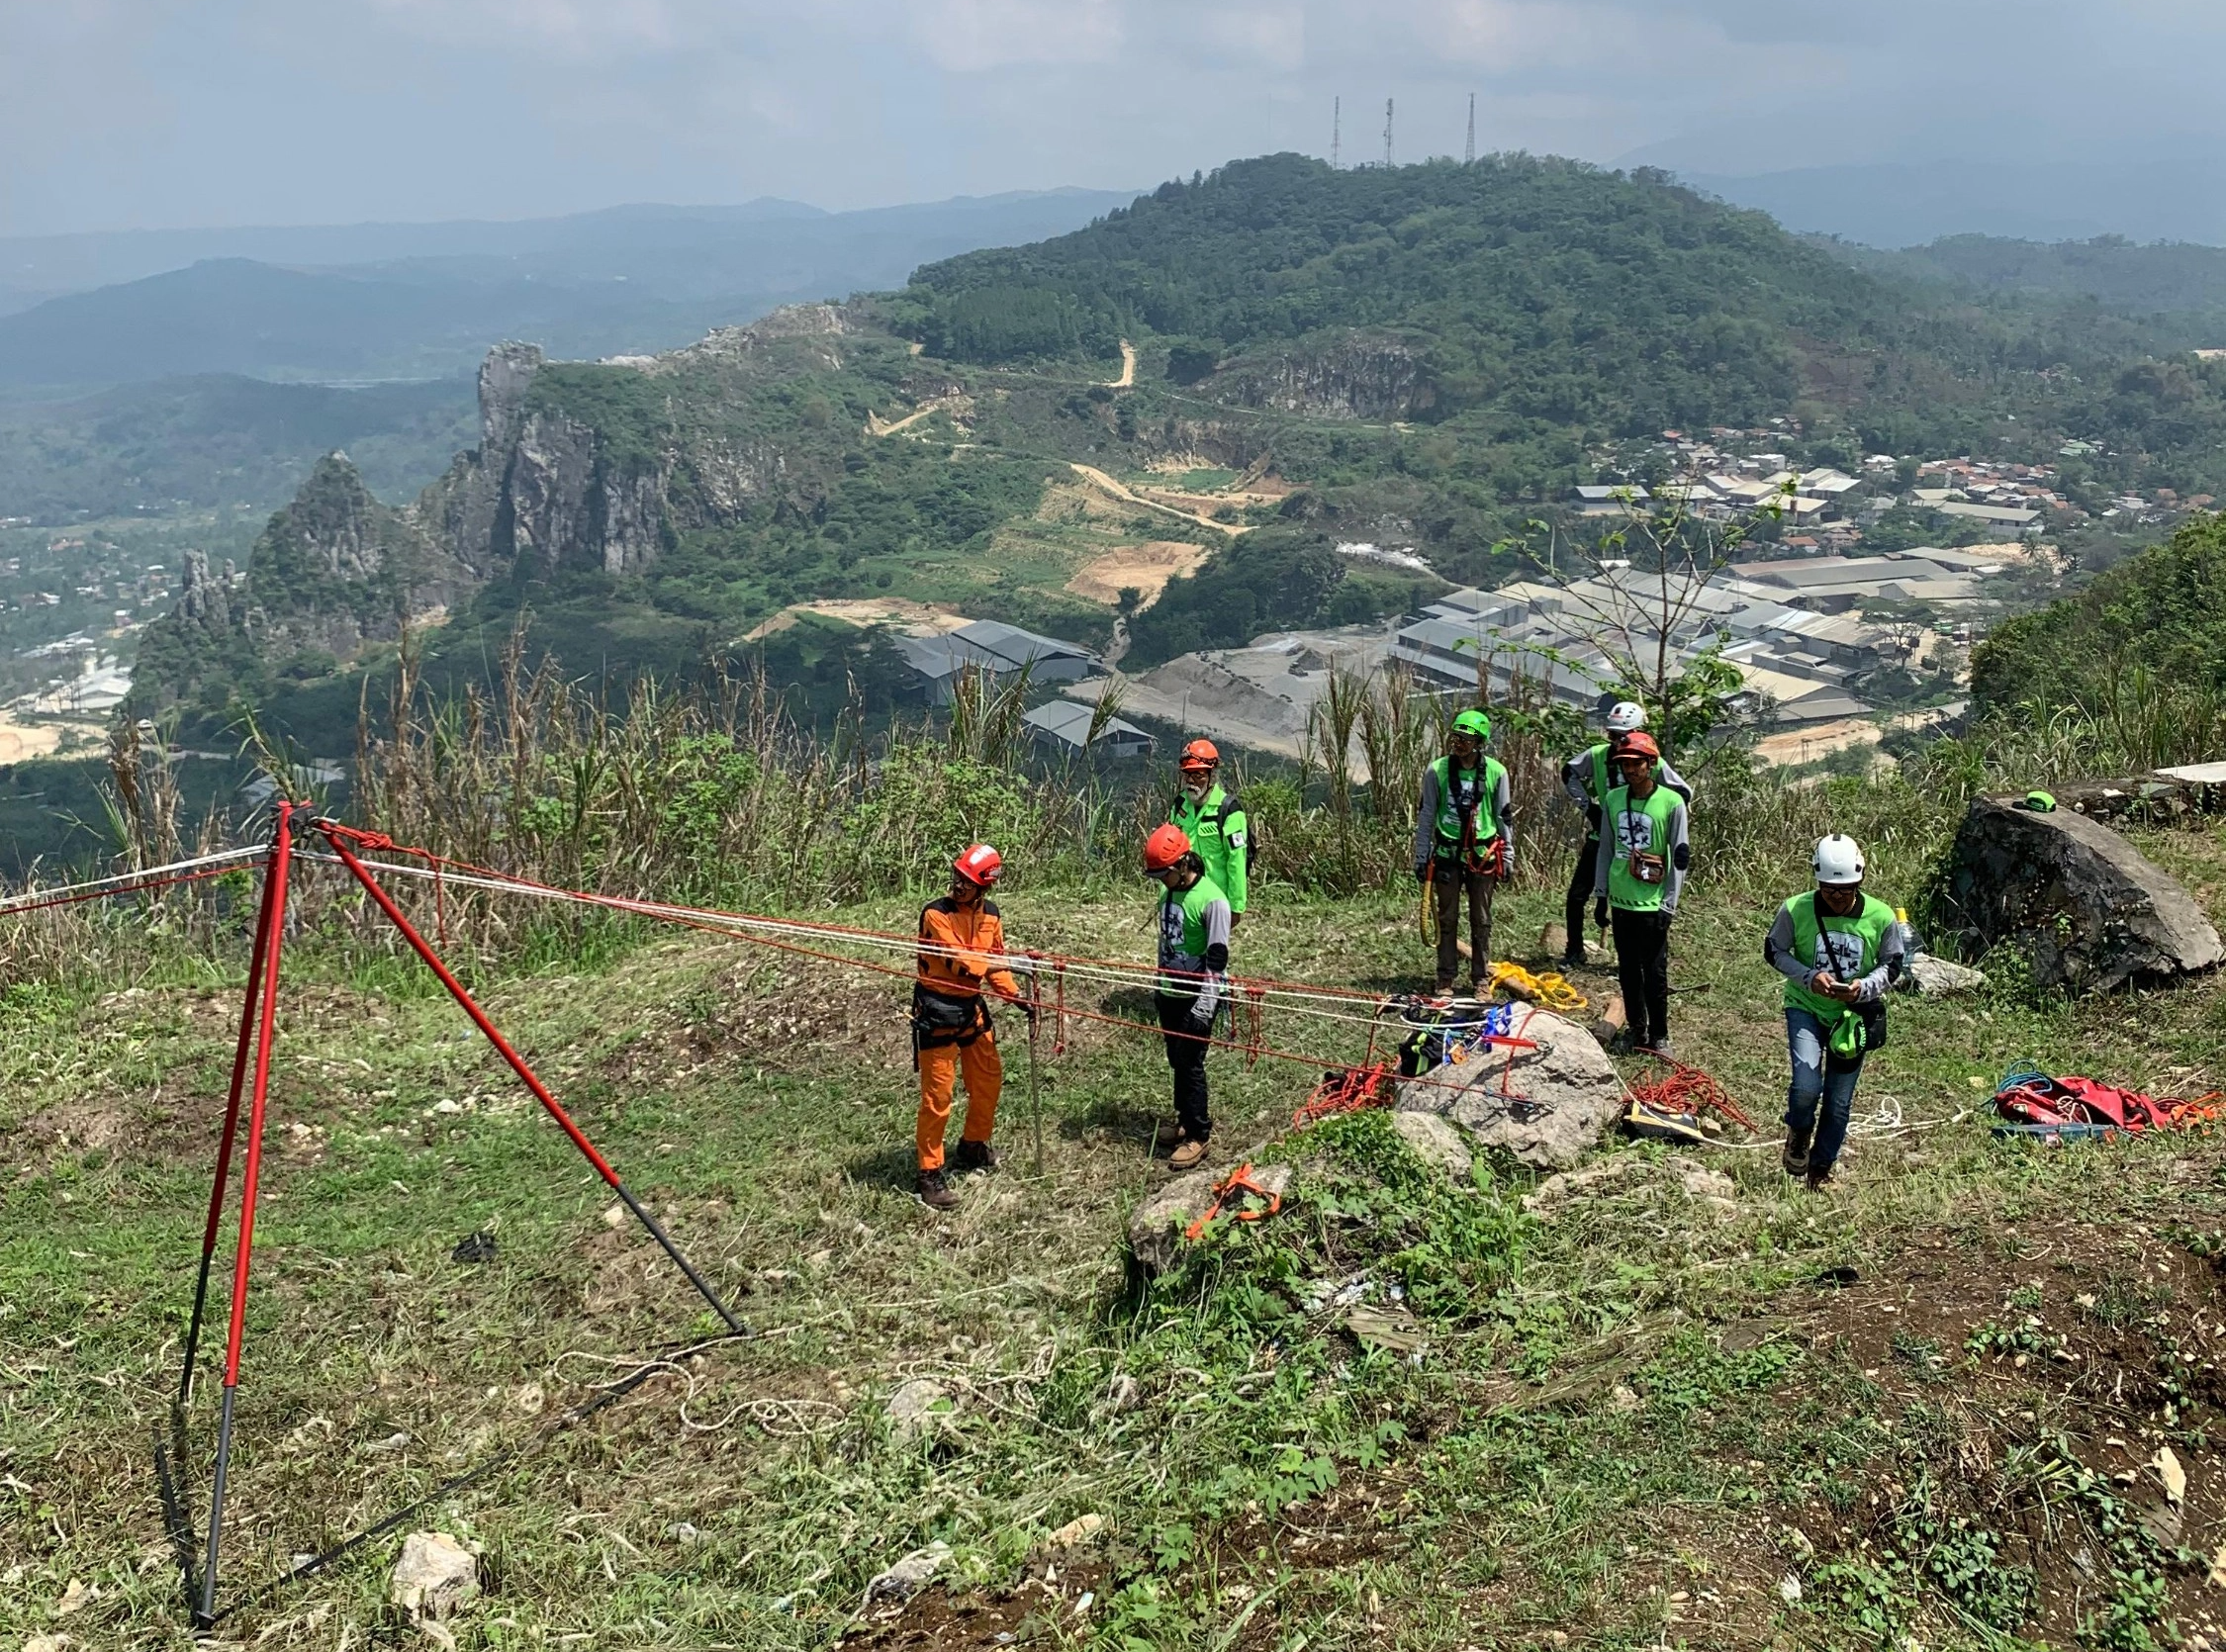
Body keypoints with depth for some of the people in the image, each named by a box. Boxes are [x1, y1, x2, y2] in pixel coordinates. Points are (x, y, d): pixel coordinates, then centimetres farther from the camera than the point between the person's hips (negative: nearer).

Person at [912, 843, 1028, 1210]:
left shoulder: (989, 914, 4)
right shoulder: (936, 913, -17)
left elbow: (994, 961, 11)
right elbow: (957, 961, -22)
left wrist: (1014, 995, -1)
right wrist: (1004, 963, -22)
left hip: (971, 1008, 7)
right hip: (937, 1011, -7)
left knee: (989, 1079, 17)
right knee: (937, 1093, -5)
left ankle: (973, 1147, 40)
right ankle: (930, 1174, 5)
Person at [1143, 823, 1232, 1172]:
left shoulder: (1211, 900, -20)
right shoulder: (1168, 894, 5)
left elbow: (1217, 958, -20)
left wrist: (1206, 1004, -23)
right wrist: (1160, 985, 20)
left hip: (1197, 997, -8)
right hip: (1171, 993, 8)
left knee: (1190, 1063, -5)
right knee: (1177, 1060, 15)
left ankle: (1198, 1135, 3)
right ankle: (1186, 1118, 30)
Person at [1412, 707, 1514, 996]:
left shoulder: (1496, 772, -2)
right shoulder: (1436, 771, -3)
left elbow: (1504, 817, 5)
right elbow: (1425, 817, 3)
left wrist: (1508, 857, 4)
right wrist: (1420, 858, 2)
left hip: (1483, 855, 0)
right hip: (1447, 853, 0)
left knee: (1481, 921, 8)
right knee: (1447, 919, 6)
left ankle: (1481, 978, 17)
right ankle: (1446, 979, 15)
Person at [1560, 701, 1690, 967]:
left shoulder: (1653, 763, -12)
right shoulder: (1597, 755, -5)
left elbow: (1684, 794, -6)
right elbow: (1569, 772, 10)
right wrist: (1586, 805, 2)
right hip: (1600, 837, 3)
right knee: (1576, 897, 4)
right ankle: (1574, 951, 20)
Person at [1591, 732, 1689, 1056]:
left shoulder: (1672, 803, -9)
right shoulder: (1613, 799, 4)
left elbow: (1680, 859, -6)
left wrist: (1668, 906, -9)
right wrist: (1601, 896, 10)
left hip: (1652, 905, -4)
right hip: (1621, 901, 4)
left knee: (1655, 973, 1)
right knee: (1628, 971, 11)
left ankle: (1659, 1036, 14)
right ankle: (1637, 1032, 23)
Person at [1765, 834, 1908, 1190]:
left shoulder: (1881, 917, -13)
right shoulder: (1795, 910, -15)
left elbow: (1893, 964, -1)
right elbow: (1774, 951, -3)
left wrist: (1865, 987, -22)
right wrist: (1809, 976, -20)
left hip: (1853, 1016, 2)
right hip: (1806, 1008, -2)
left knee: (1838, 1103, 10)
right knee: (1806, 1085, -22)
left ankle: (1820, 1168, 31)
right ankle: (1799, 1132, 13)